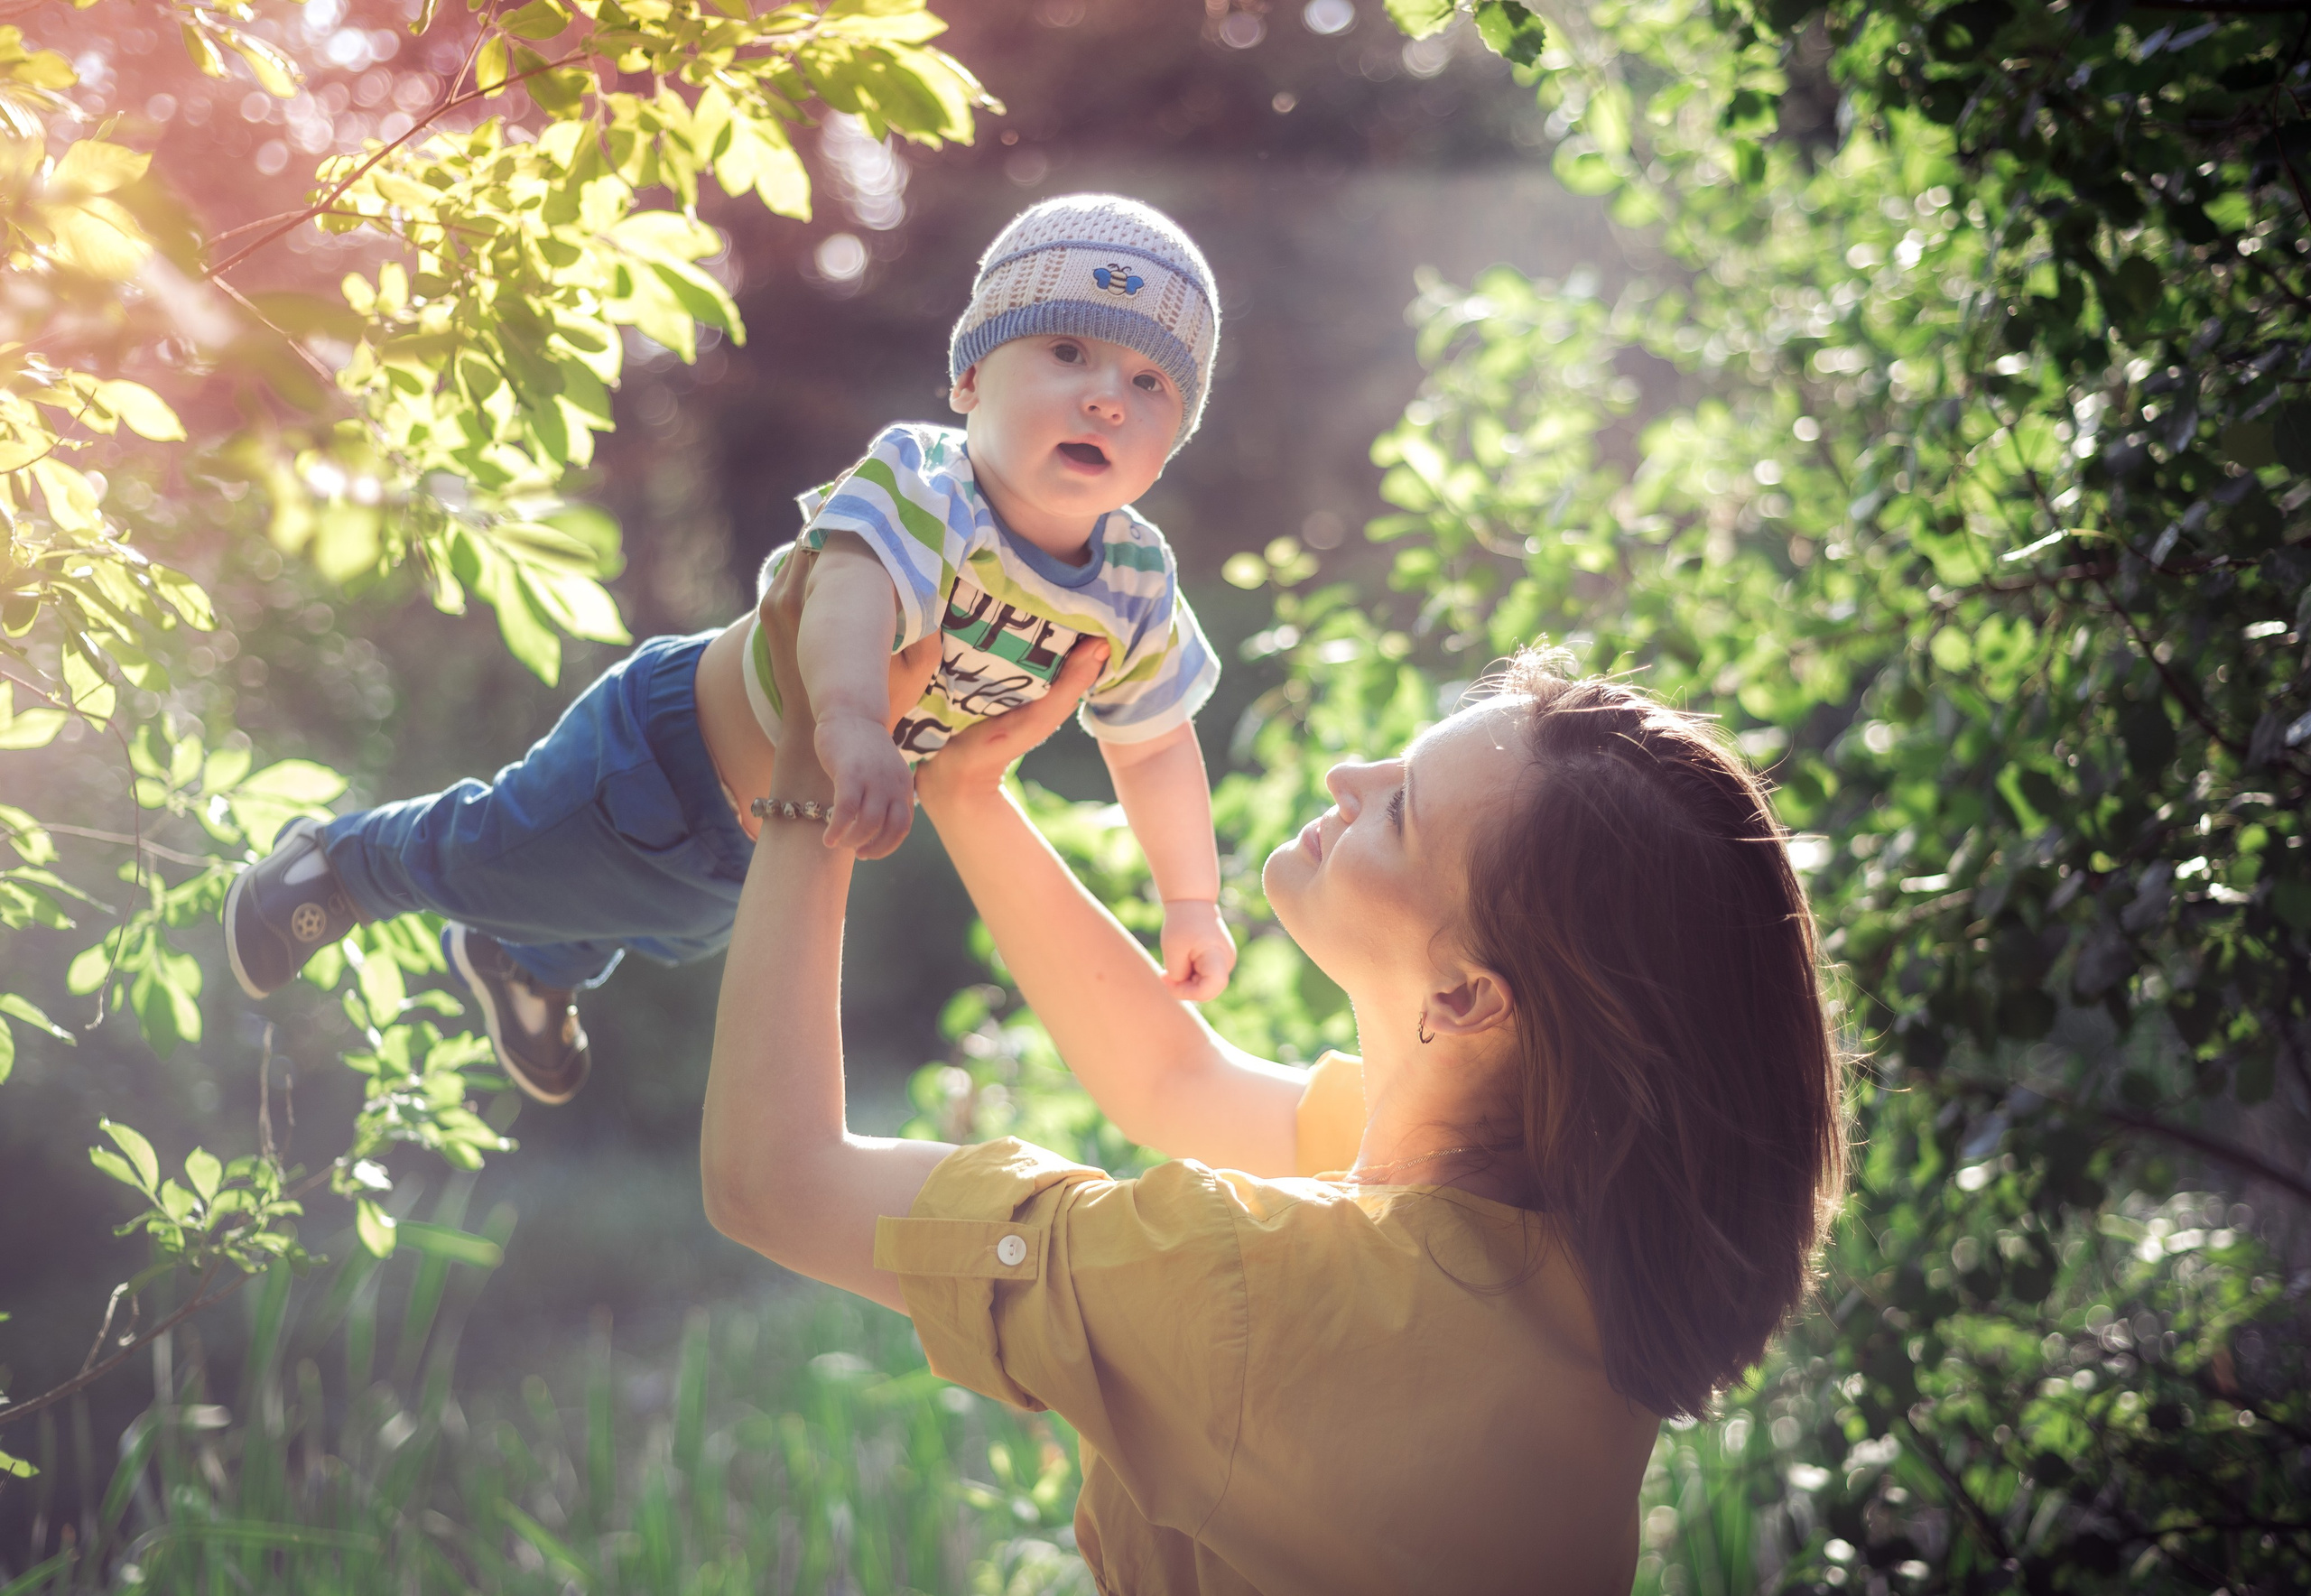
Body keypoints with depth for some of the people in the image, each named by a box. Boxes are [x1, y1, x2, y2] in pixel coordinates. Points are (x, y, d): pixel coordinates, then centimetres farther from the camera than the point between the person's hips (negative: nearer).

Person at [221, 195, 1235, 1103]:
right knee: (488, 855, 17)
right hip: (673, 760, -7)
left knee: (674, 925, 37)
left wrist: (1190, 899, 5)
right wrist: (850, 722, -79)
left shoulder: (1139, 592, -18)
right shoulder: (918, 486, -39)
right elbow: (850, 585, -60)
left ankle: (530, 967, 70)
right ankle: (339, 861, 51)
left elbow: (1152, 742, -1)